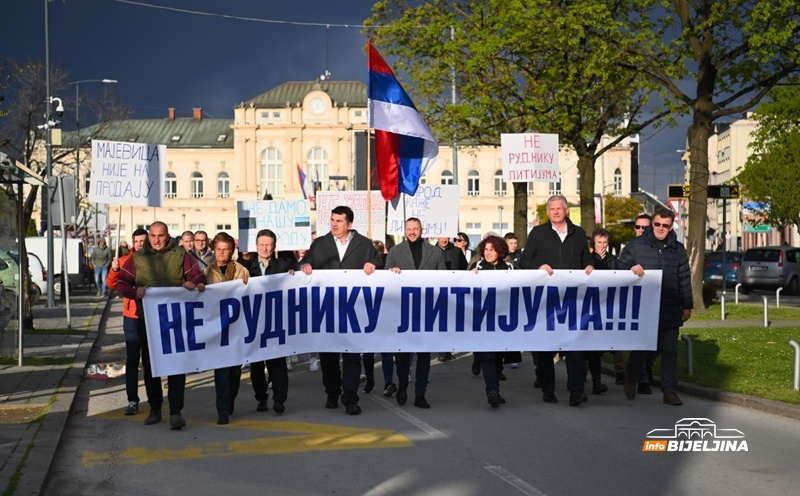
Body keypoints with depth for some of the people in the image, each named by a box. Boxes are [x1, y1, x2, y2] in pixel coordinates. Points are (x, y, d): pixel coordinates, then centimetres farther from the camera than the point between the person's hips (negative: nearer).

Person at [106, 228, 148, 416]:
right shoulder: (125, 261, 1)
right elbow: (111, 284, -4)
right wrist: (114, 270, -22)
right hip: (131, 317, 0)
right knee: (132, 360, -1)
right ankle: (132, 400, 0)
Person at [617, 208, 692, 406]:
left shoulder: (678, 249, 10)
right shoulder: (636, 245, 1)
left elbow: (684, 280, 13)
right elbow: (619, 267, 4)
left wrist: (687, 306, 12)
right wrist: (631, 268, -19)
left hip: (670, 311, 2)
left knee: (669, 351, 2)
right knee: (640, 348, 6)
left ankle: (669, 391, 8)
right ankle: (631, 380, 31)